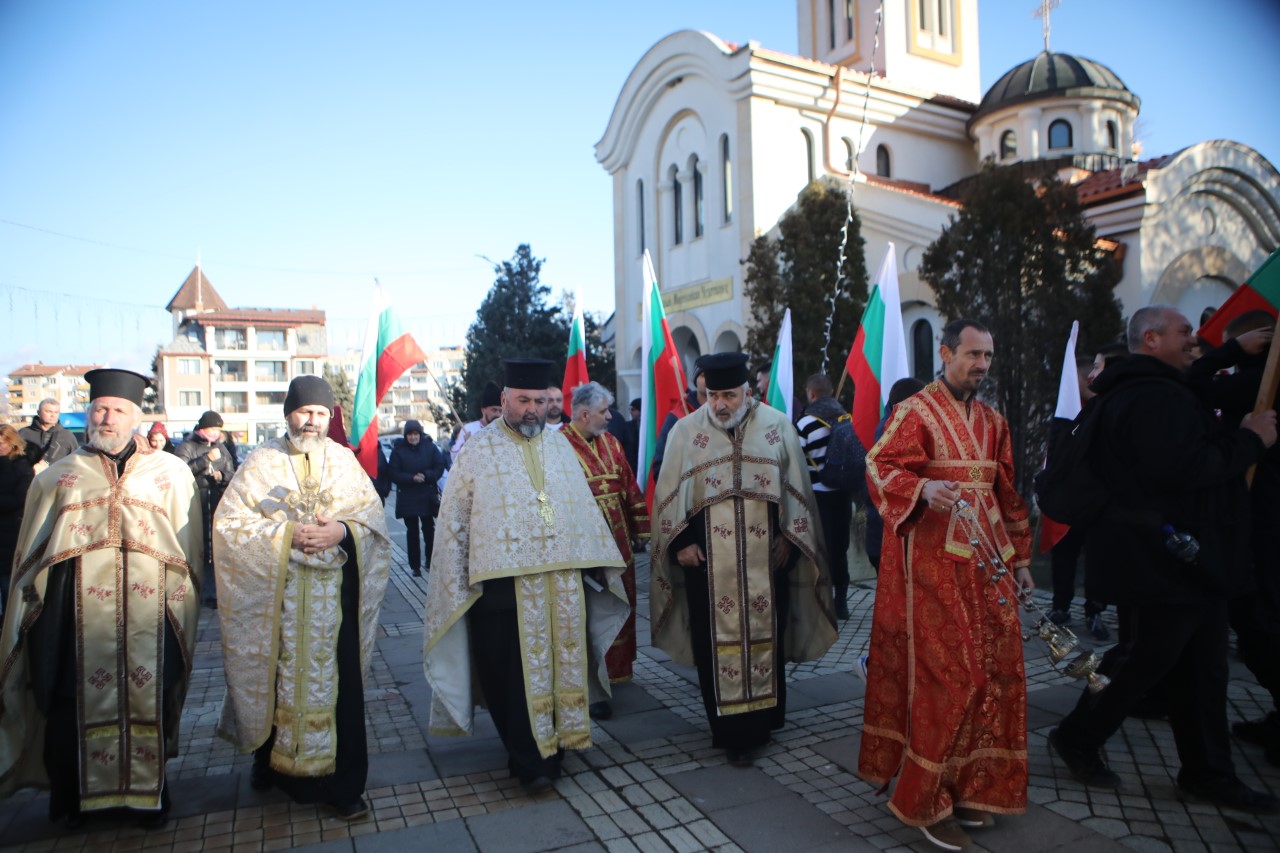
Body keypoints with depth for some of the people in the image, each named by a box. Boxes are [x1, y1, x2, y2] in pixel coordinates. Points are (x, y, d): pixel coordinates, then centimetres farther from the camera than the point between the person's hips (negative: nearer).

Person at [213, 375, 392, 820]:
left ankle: (341, 783, 11)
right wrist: (287, 534, -15)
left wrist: (342, 531, -14)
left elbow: (374, 514, 5)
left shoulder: (344, 459, 7)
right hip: (276, 596, -1)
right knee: (278, 679, 8)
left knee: (336, 682, 1)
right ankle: (269, 760, 33)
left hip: (334, 597, 1)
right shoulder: (262, 461, 2)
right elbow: (229, 521, -4)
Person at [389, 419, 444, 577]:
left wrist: (426, 476, -19)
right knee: (412, 532, 4)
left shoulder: (429, 447, 0)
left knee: (429, 529, 7)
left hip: (428, 497, 1)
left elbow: (439, 467, -2)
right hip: (407, 498, -1)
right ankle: (415, 566, 10)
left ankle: (430, 562, 21)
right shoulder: (398, 450, -2)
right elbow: (394, 474, -6)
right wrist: (412, 478, -20)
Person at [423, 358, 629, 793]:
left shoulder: (559, 444, 11)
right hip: (505, 580, -4)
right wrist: (458, 581, -5)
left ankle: (554, 741, 29)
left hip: (564, 580, 4)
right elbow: (454, 520, 0)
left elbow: (585, 506, 14)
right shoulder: (480, 449, -1)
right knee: (515, 672, 1)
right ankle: (529, 759, 13)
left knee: (563, 662, 12)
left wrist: (601, 560, 11)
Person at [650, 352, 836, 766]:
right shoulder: (686, 431, 0)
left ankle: (763, 718, 27)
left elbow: (796, 488, 6)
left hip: (766, 558, 1)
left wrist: (789, 538, 2)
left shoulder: (777, 426, 1)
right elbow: (668, 494, 4)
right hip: (708, 561, 0)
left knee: (766, 636, 9)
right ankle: (733, 731, 15)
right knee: (717, 643, 3)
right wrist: (680, 543, -3)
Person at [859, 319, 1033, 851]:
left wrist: (1019, 556, 19)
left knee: (996, 668, 8)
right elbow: (880, 468, -16)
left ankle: (971, 785, 23)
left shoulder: (993, 422, 17)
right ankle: (928, 799, 8)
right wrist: (924, 488, -34)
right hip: (935, 563, -7)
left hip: (987, 562, 7)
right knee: (947, 675, -6)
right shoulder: (915, 412, -5)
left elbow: (1008, 494, 21)